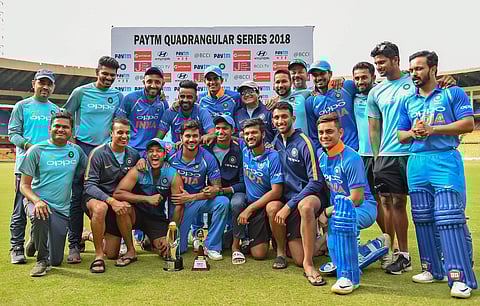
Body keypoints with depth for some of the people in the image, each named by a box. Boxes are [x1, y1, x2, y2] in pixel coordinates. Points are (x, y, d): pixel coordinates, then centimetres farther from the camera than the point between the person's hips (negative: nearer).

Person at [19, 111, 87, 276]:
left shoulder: (76, 150, 5)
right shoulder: (36, 150, -5)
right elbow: (25, 184, -4)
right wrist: (37, 201, -25)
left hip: (63, 209, 3)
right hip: (39, 202, -3)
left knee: (56, 261, 5)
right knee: (40, 217, -41)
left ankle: (37, 240, 40)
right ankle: (42, 260, -15)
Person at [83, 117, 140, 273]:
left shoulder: (133, 155, 1)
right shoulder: (98, 153, -13)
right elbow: (89, 185, -18)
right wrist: (111, 200, -31)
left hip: (118, 200, 4)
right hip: (95, 197, -4)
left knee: (112, 254, -8)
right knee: (100, 207, -41)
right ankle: (98, 256, -24)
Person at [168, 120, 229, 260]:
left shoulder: (207, 158, -12)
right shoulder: (172, 156, -9)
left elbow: (217, 187, -13)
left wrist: (191, 197, -23)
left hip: (200, 200, 0)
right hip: (179, 202, 0)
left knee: (223, 202, -31)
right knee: (177, 248, -7)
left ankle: (212, 246, -13)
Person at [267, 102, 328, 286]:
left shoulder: (304, 143, -12)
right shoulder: (276, 142, 7)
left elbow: (316, 182, -16)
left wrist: (289, 205, -21)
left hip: (312, 196, -5)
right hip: (288, 198, 5)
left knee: (305, 206, -39)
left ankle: (309, 263, -27)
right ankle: (281, 249, 10)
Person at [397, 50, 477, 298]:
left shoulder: (453, 94, 6)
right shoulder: (408, 102, 18)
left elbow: (468, 123, -5)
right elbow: (401, 136, 17)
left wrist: (433, 129, -13)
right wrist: (414, 132, -5)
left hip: (445, 160, -5)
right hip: (416, 163, 5)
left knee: (450, 217, -12)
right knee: (423, 219, 6)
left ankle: (461, 276, -6)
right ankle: (433, 269, 18)